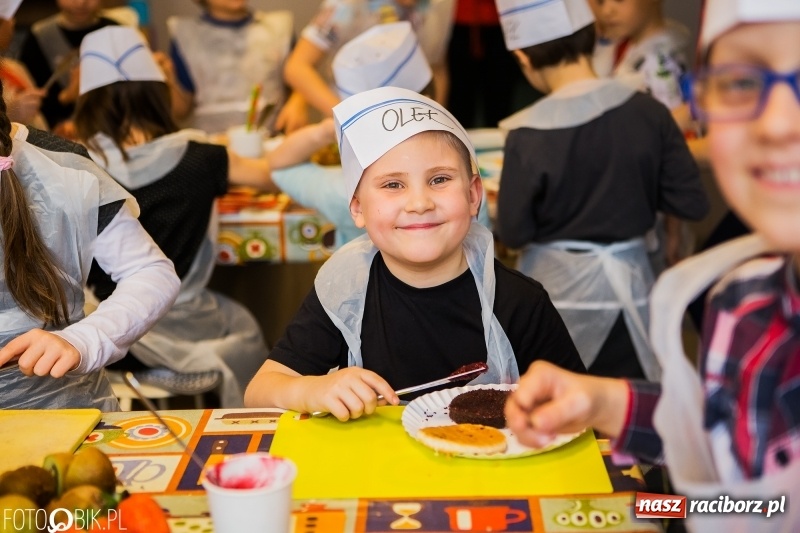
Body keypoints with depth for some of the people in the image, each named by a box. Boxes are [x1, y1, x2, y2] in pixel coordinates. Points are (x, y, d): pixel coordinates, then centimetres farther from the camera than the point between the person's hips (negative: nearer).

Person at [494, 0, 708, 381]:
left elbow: (513, 233, -11)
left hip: (556, 288, -2)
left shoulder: (528, 135, -18)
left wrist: (499, 204, 10)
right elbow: (691, 203, -5)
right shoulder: (648, 112, -10)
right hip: (626, 283, 3)